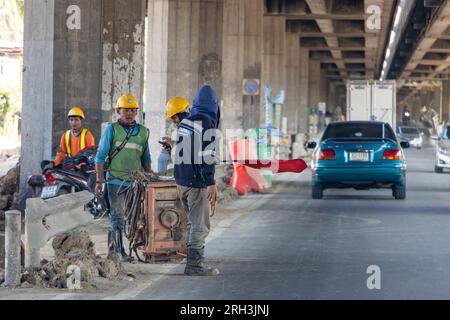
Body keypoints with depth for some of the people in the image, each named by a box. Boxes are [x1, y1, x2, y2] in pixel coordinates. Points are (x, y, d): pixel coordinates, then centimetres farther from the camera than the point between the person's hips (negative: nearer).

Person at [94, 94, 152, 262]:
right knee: (118, 215, -6)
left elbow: (146, 159, 21)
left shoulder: (143, 132, 14)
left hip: (136, 181, 4)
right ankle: (120, 250, -4)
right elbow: (101, 156, 0)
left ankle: (112, 245, 17)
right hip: (115, 179, -3)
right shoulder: (112, 129, 2)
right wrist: (99, 181, -6)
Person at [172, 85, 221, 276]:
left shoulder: (184, 122, 12)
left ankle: (194, 259, 22)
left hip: (180, 180, 8)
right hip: (197, 182, -8)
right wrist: (212, 184, -16)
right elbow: (207, 155, -17)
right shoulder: (207, 123, -12)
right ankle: (194, 265, -3)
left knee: (193, 223, 18)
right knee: (200, 226, -3)